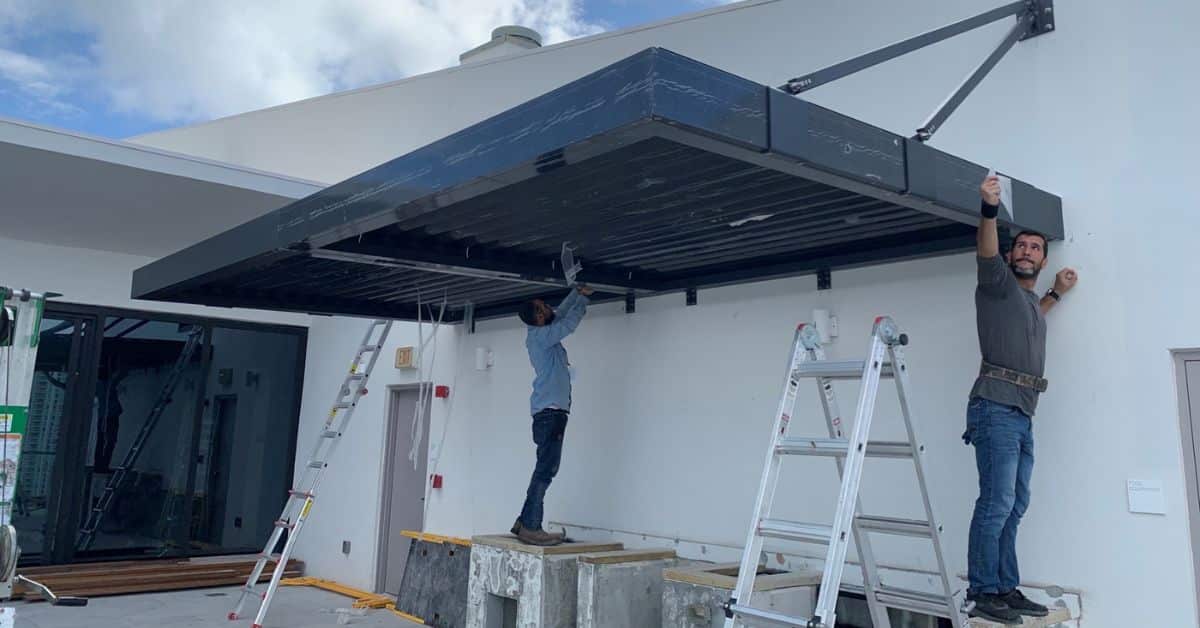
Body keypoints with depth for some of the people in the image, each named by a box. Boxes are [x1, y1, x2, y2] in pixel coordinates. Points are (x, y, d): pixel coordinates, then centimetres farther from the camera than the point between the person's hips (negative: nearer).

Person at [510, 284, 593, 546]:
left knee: (546, 470, 11)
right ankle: (531, 527, -12)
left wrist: (577, 294, 26)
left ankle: (525, 522, 14)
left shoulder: (541, 334, 17)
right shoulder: (540, 336, -10)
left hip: (552, 411, 10)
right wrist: (582, 299, 3)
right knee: (545, 470, -12)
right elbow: (569, 323, -11)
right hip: (550, 411, -10)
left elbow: (560, 315, 30)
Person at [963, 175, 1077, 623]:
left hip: (1023, 415, 9)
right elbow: (986, 252, -18)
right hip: (997, 408, -9)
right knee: (996, 503, -13)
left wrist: (1056, 294, 45)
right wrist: (990, 210, -34)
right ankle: (983, 594, -10)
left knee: (1014, 506, 8)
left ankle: (1006, 589, 14)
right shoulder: (997, 283, 3)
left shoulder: (1030, 300, 26)